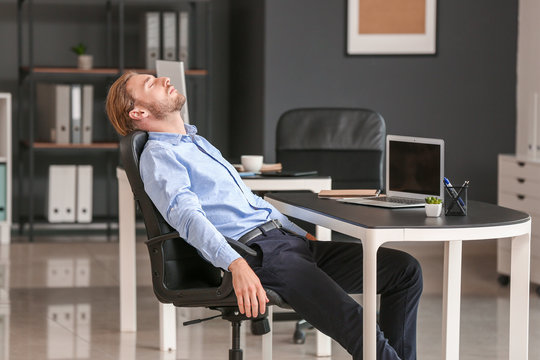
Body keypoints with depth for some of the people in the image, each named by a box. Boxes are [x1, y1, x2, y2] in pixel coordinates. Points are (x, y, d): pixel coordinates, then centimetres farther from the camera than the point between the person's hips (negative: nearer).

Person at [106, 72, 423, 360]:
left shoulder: (199, 143, 29)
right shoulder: (158, 156, 0)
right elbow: (186, 214, -18)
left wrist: (304, 235, 25)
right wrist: (236, 265, -33)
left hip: (287, 240, 9)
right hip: (253, 254, -9)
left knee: (405, 269, -2)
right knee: (351, 321, -28)